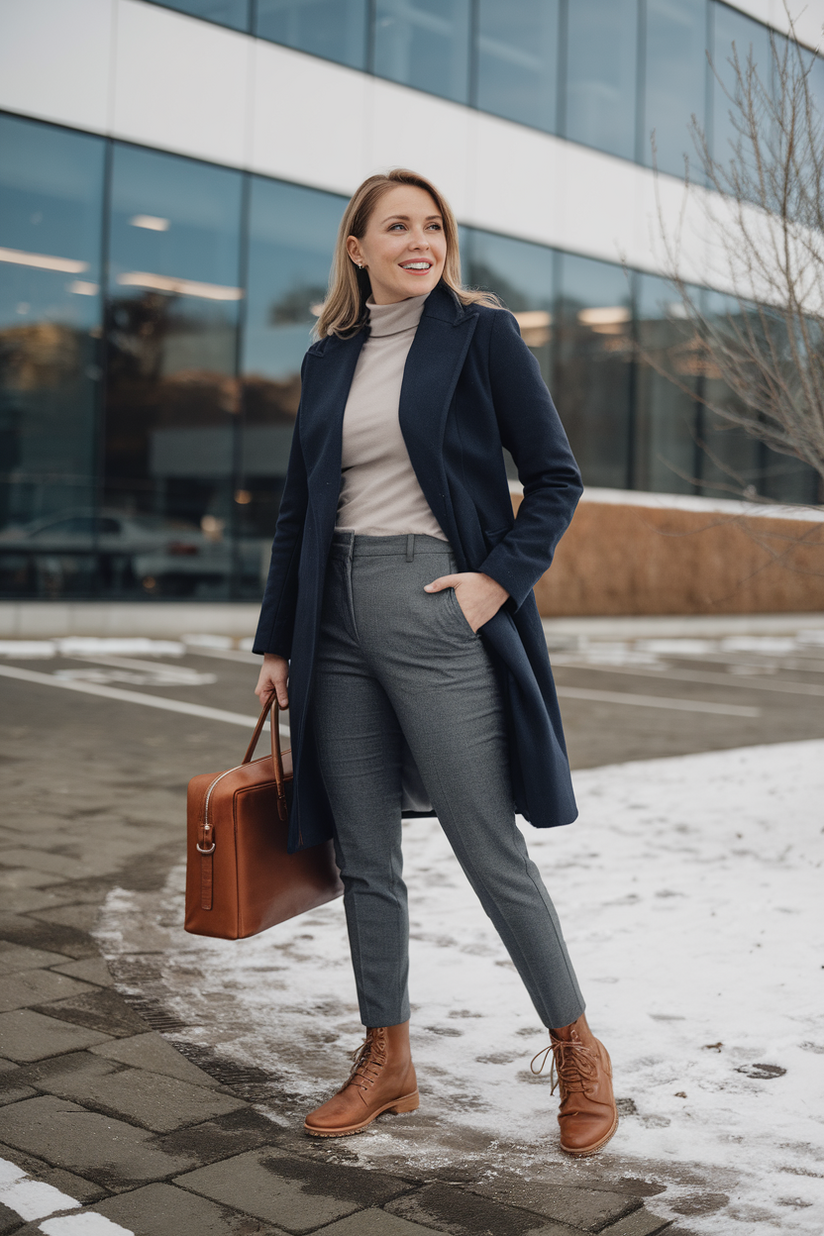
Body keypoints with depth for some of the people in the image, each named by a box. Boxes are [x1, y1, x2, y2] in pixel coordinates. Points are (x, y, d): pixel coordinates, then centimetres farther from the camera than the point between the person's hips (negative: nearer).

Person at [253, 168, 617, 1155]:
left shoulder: (480, 332, 1)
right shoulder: (327, 360, 14)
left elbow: (556, 479, 0)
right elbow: (298, 509, 16)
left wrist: (501, 576, -13)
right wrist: (276, 641, 13)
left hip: (436, 611, -5)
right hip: (338, 620, 5)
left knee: (491, 852, -2)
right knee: (364, 858, 9)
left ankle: (577, 1051, 15)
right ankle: (385, 1061, 23)